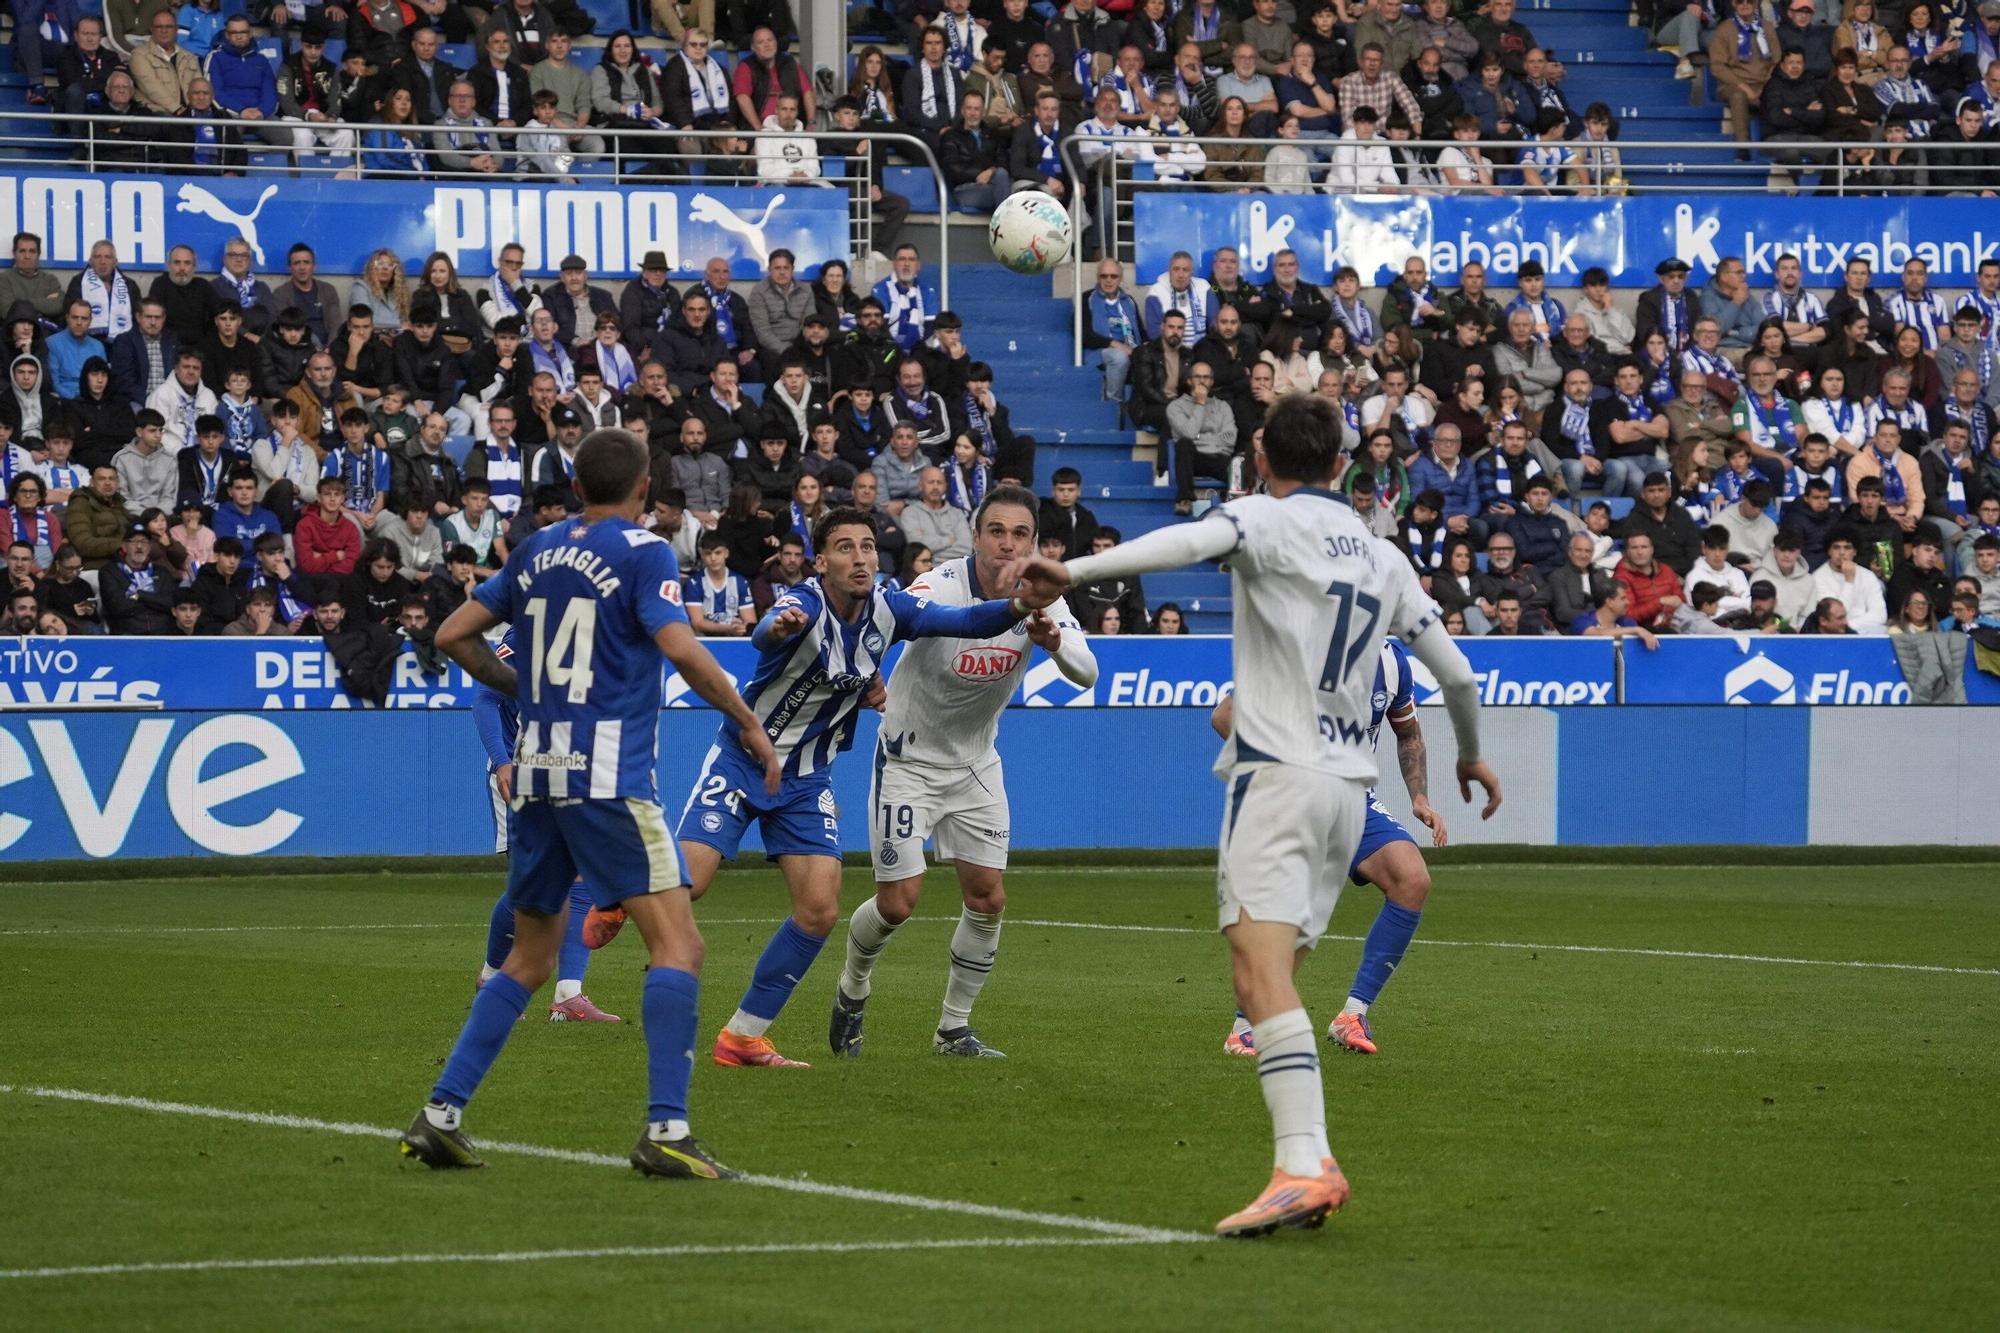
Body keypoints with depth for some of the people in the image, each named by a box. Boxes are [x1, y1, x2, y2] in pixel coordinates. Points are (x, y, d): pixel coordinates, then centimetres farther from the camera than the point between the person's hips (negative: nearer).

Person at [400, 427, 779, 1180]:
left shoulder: (539, 551, 14)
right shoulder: (641, 552, -4)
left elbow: (454, 635, 17)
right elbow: (680, 648, -16)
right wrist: (747, 723, -6)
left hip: (537, 775, 7)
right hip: (608, 776, -7)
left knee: (530, 957, 17)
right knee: (676, 943, -7)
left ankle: (441, 1115, 10)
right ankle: (665, 1130, -18)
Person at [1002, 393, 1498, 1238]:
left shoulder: (1267, 519, 1)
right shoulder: (1381, 556, 20)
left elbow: (1189, 542, -22)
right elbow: (1454, 671, 24)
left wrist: (1073, 571, -33)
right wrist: (1471, 755, 43)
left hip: (1277, 773, -7)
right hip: (1349, 786, 7)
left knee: (1261, 972, -17)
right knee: (1273, 976, 14)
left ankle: (1302, 1164, -32)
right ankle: (1312, 1163, 6)